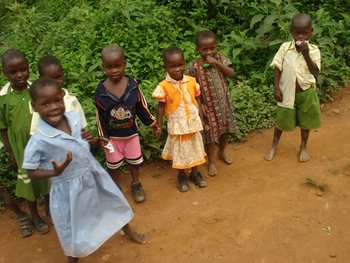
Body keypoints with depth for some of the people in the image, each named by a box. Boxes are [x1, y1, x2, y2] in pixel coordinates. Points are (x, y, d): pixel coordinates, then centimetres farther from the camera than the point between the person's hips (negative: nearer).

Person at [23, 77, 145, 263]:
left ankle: (127, 229, 61)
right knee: (74, 235, 14)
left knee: (113, 202, 28)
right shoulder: (38, 141, -28)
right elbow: (32, 172, -18)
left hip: (93, 176, 5)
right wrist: (55, 172, -31)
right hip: (68, 188, -5)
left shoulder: (75, 118, -13)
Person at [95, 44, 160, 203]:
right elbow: (100, 117, -8)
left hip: (131, 132, 1)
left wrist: (153, 124, 1)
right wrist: (103, 137, -7)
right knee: (114, 164, 18)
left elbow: (141, 107, -4)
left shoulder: (132, 84, -15)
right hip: (112, 135, -1)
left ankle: (135, 184, 42)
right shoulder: (101, 90, -16)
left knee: (134, 160, 19)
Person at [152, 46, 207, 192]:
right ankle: (181, 176, 33)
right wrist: (158, 126, -5)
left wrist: (202, 119, 5)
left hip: (193, 122, 3)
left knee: (195, 148, 17)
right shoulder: (164, 86, -14)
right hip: (177, 125, -3)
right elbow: (161, 107, -6)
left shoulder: (191, 81, -6)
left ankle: (195, 173, 37)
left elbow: (197, 101, 4)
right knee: (180, 150, 13)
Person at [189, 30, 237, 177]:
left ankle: (222, 152, 47)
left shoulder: (221, 59, -5)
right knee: (209, 133, 7)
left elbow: (232, 74, -16)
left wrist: (217, 63, -24)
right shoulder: (194, 66, -14)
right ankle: (211, 161, 27)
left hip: (224, 102, 4)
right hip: (208, 106, -3)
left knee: (225, 129, 20)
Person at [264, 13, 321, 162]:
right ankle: (274, 146, 33)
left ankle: (303, 147, 36)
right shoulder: (285, 47, -9)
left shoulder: (313, 50, -10)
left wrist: (306, 54, -28)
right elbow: (277, 69, -5)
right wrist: (277, 88, -10)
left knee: (305, 121, 15)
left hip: (306, 92, 0)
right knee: (282, 120, 14)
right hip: (288, 92, 0)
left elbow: (315, 72, -19)